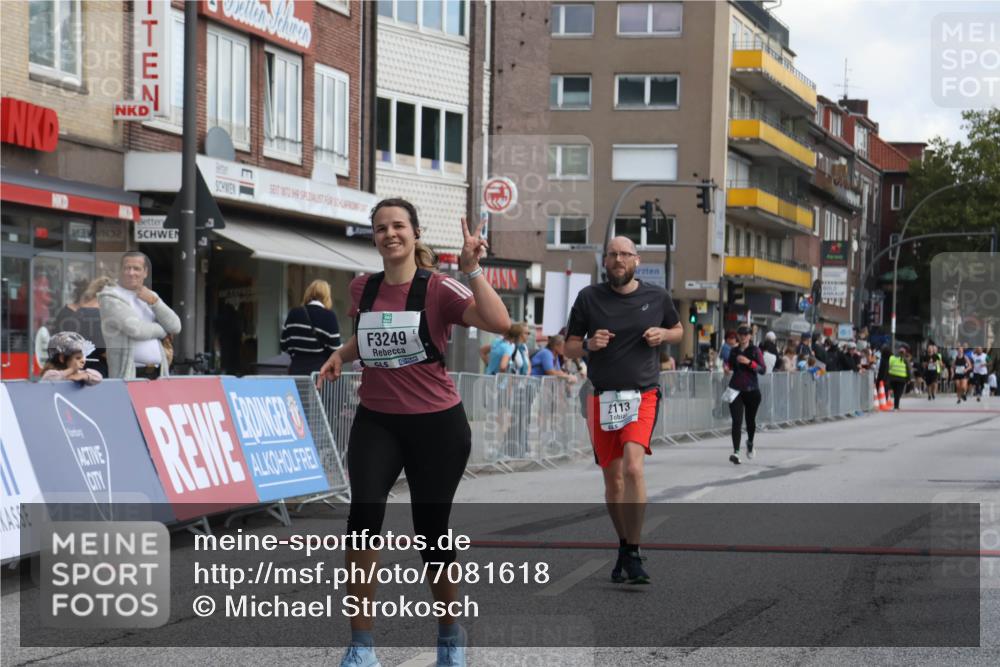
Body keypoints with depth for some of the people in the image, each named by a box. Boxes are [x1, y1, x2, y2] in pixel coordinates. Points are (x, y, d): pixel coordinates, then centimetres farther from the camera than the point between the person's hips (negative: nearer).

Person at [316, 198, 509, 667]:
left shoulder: (438, 289, -10)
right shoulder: (362, 289, 5)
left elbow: (499, 323, -26)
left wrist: (472, 270, -32)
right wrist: (341, 355, 8)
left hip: (436, 423, -3)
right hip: (375, 422, 3)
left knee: (431, 531, 3)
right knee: (364, 511, -20)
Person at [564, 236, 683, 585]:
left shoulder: (657, 297, 6)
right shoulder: (589, 297, 4)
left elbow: (678, 330, 22)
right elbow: (570, 347, 9)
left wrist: (663, 335, -1)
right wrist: (590, 345, -13)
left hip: (643, 395, -2)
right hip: (602, 398, 2)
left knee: (633, 468, -22)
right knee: (612, 479, 8)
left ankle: (633, 554, -18)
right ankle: (624, 546, 28)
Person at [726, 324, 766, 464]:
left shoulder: (755, 351, -3)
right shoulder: (733, 351, 9)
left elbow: (763, 370, -11)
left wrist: (749, 362, -23)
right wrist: (726, 367, 4)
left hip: (752, 390, -2)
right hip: (736, 390, 2)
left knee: (750, 420, 14)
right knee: (737, 421, -11)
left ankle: (750, 442, 43)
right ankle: (736, 451, -17)